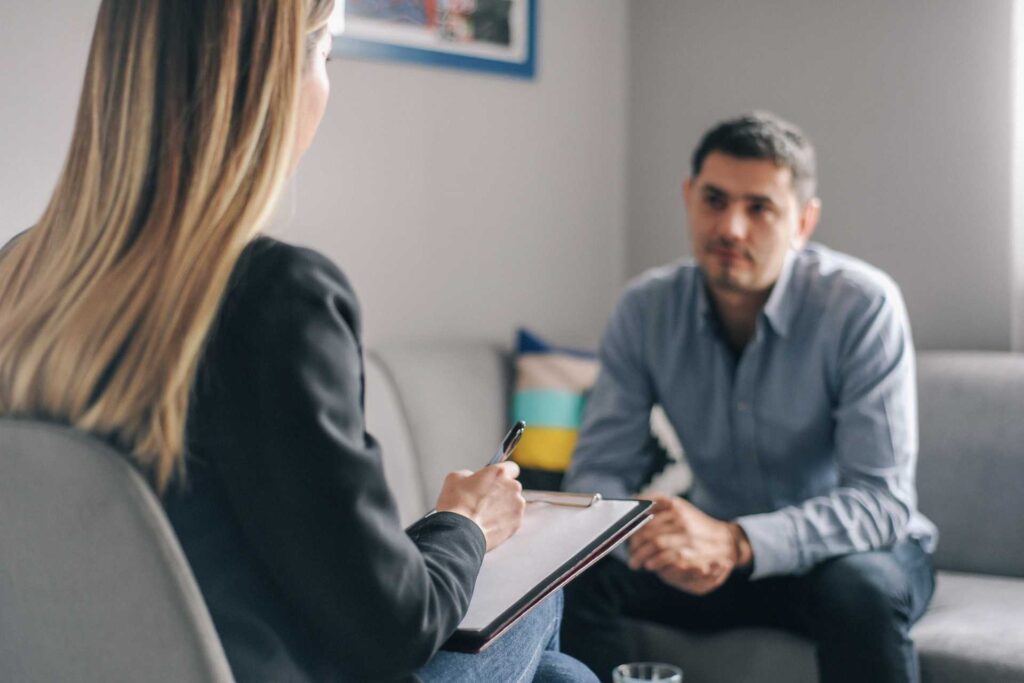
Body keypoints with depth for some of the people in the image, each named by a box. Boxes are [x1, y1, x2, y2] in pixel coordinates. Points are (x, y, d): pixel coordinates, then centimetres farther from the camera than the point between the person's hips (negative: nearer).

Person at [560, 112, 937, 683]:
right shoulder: (646, 309, -8)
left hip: (858, 551, -3)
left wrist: (735, 543, -43)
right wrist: (665, 543, -32)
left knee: (858, 586, -37)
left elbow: (881, 498, -26)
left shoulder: (863, 306, -21)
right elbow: (601, 467, -8)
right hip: (718, 555, 3)